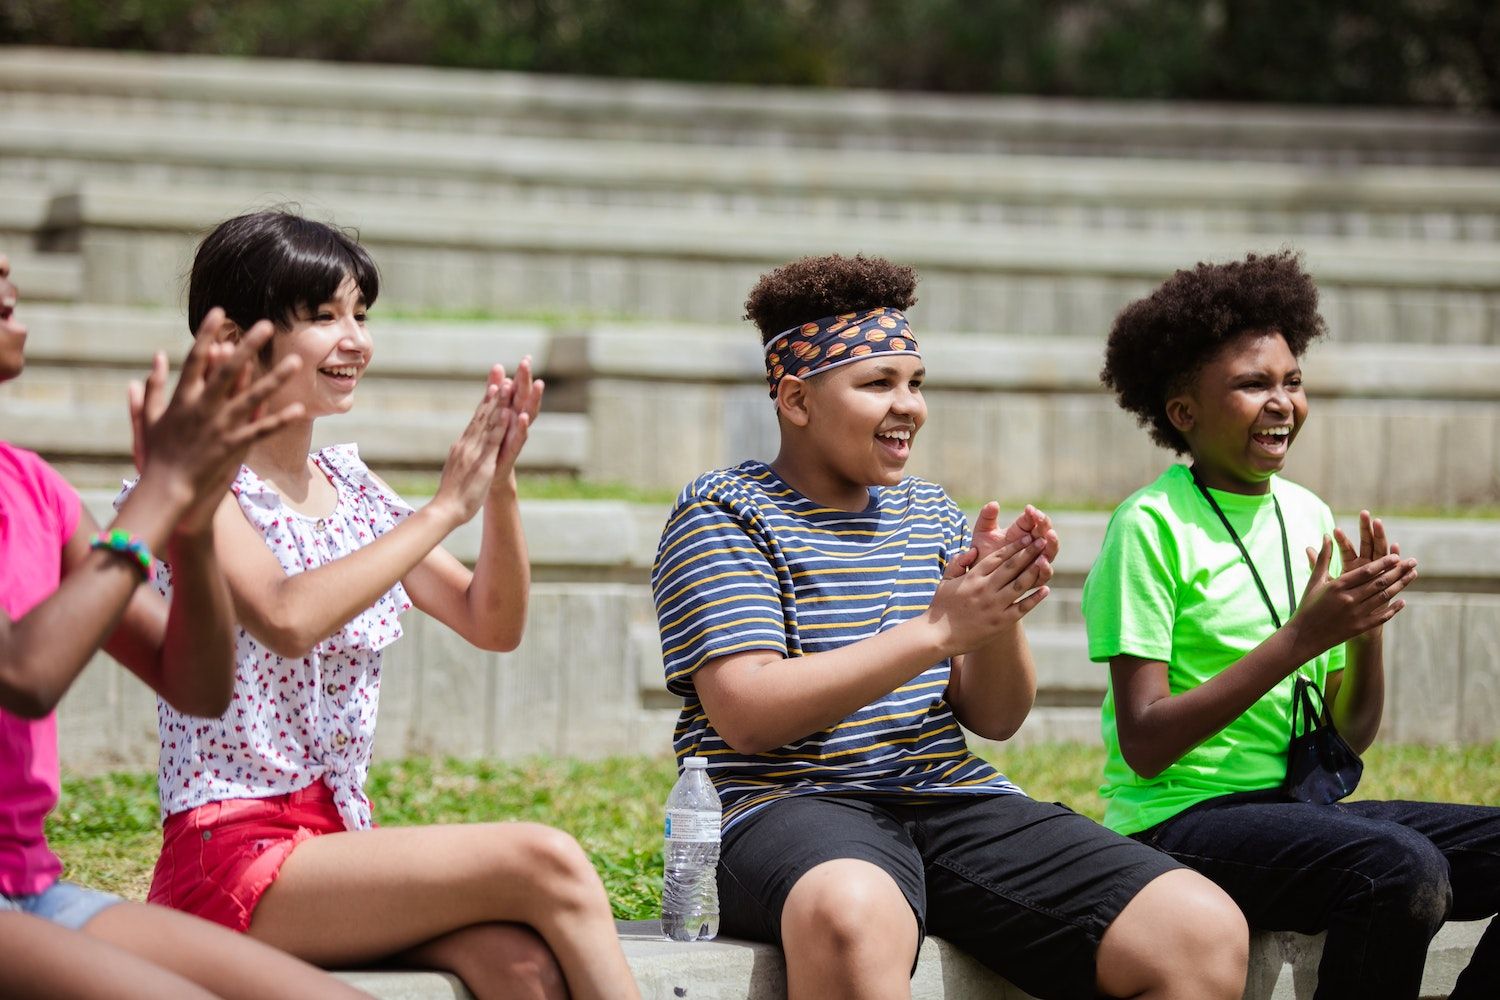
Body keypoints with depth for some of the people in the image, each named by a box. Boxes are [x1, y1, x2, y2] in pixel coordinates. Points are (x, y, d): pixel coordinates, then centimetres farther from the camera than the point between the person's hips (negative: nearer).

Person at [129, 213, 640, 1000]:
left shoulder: (349, 488, 15)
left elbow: (493, 625, 14)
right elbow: (286, 619, -24)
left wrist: (499, 488, -3)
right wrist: (445, 508, -18)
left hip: (337, 841, 6)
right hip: (235, 854, -6)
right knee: (546, 863, -25)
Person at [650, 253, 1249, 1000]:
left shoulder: (931, 513, 20)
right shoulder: (723, 513, 1)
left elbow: (996, 718, 15)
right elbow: (746, 715, -13)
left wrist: (1000, 618, -7)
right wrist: (938, 628, -15)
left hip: (954, 800, 6)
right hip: (787, 806, -5)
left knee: (1206, 932, -16)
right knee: (852, 915, -45)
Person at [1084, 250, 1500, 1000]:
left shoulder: (1308, 516, 12)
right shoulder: (1151, 527, -8)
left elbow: (1352, 736, 14)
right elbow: (1143, 747, -14)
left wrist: (1368, 627, -6)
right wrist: (1301, 638, -18)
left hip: (1298, 809, 7)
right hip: (1178, 819, -7)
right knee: (1402, 868, -33)